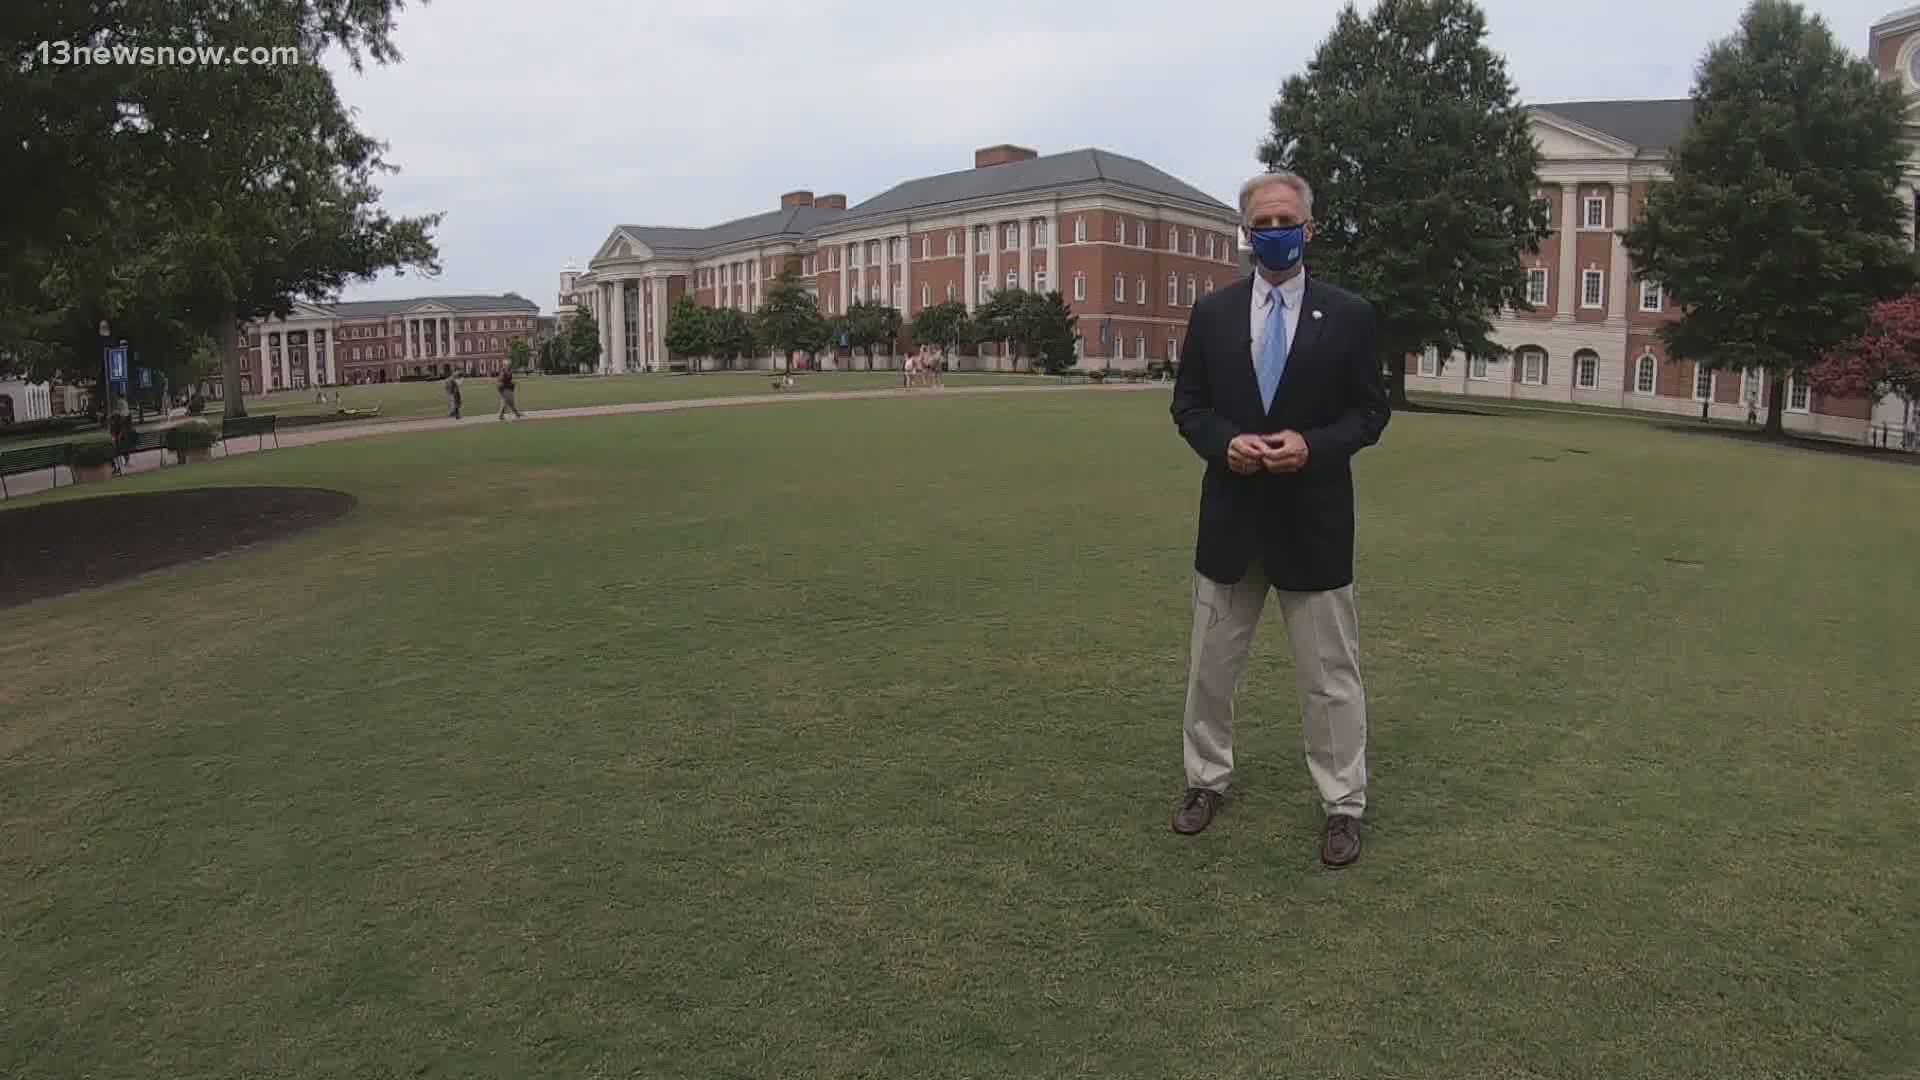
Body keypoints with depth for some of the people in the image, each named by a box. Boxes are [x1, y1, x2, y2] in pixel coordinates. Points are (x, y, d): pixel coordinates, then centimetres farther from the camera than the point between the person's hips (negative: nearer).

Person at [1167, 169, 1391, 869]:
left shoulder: (1348, 315, -1)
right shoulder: (1212, 314, 4)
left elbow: (1370, 412, 1)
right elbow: (1188, 406, 6)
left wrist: (1313, 445, -17)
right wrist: (1224, 443, -14)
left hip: (1313, 520, -2)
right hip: (1230, 515, 2)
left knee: (1330, 672, 6)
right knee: (1211, 664, 13)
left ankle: (1343, 804, 20)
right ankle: (1207, 779, 31)